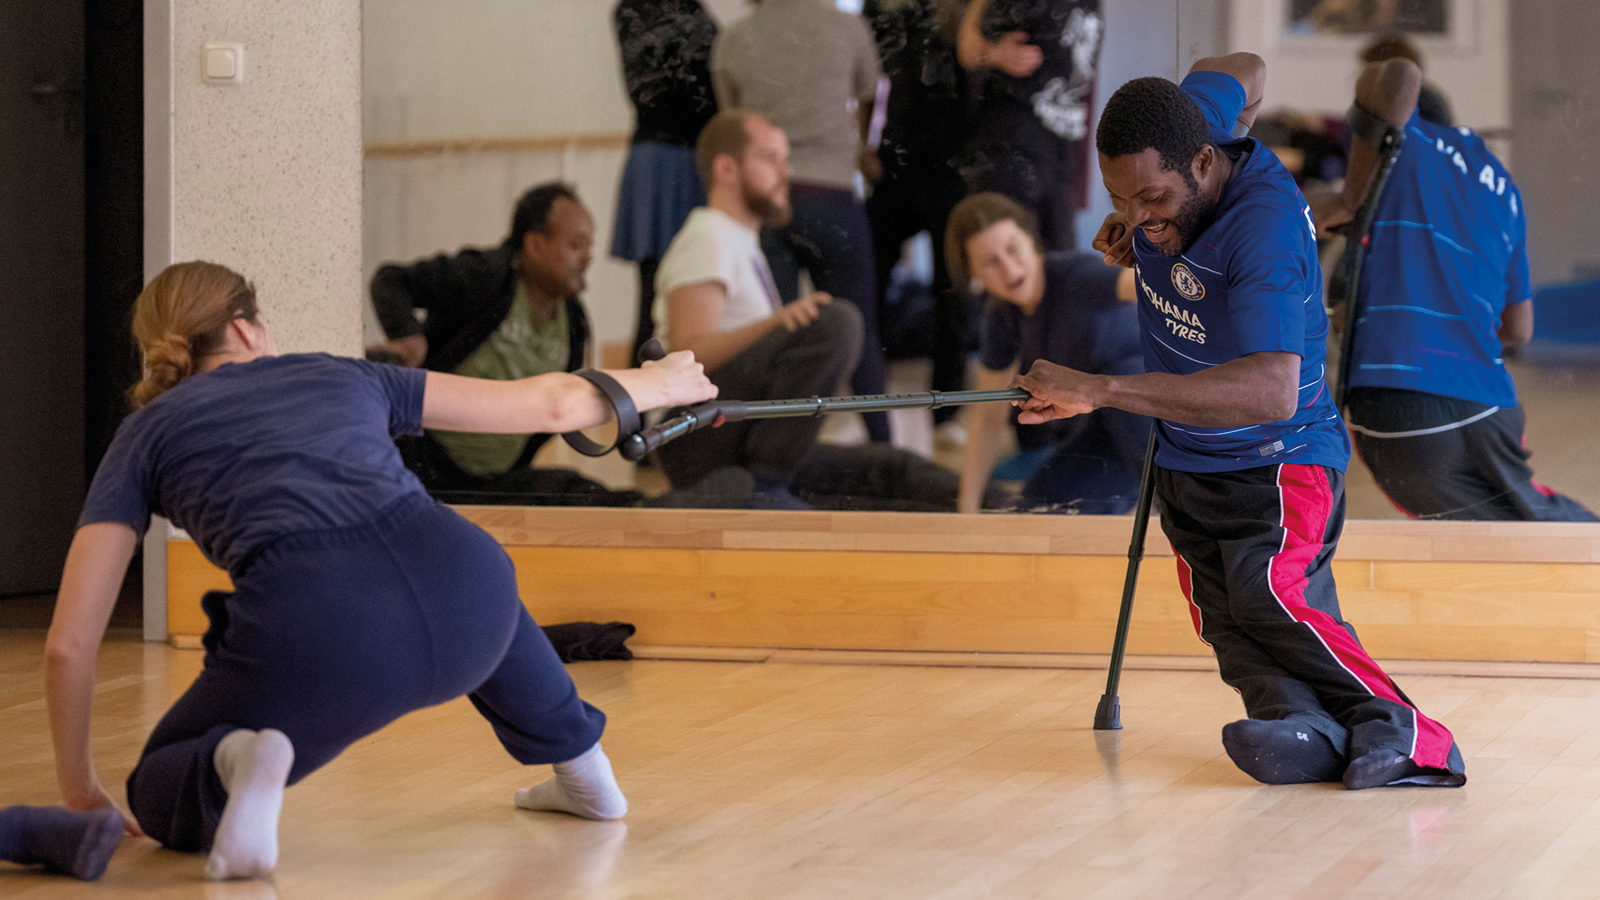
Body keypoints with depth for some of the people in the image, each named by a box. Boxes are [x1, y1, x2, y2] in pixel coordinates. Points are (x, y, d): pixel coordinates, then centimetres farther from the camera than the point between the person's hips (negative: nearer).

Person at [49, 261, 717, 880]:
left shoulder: (147, 432, 23)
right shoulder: (341, 376, 30)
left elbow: (69, 642, 15)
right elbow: (552, 402, 35)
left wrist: (79, 792, 27)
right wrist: (659, 385, 54)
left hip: (315, 637, -3)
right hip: (463, 616, 4)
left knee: (160, 795, 21)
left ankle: (232, 763, -11)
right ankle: (580, 765, 47)